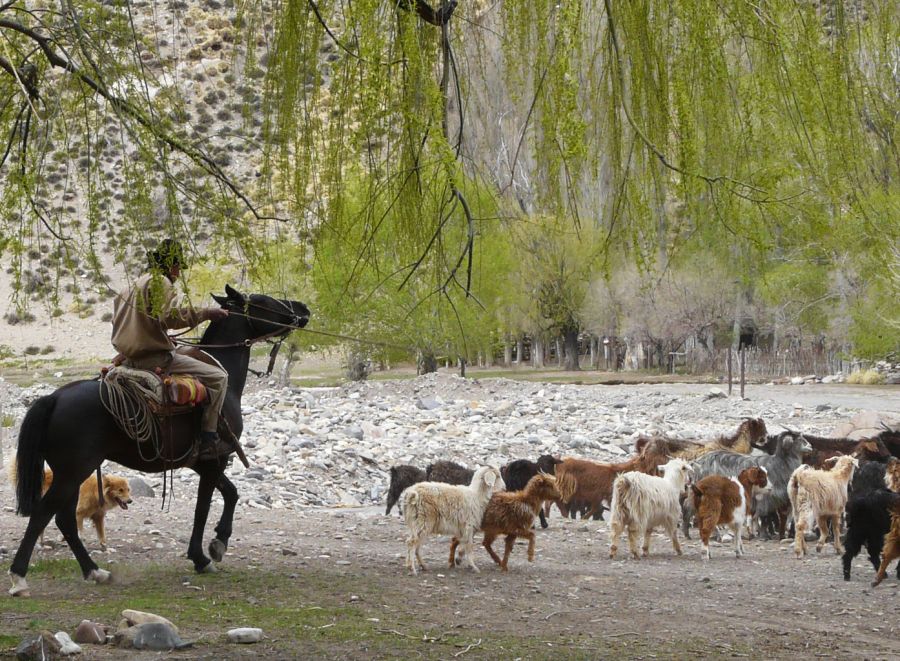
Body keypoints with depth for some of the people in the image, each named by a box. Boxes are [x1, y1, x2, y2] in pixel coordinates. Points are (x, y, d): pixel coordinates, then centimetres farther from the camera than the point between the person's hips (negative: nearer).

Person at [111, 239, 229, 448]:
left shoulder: (134, 285, 21)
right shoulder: (160, 281, -10)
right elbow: (173, 315, -26)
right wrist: (206, 313, -19)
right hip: (155, 358, -10)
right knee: (218, 377, -9)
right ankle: (208, 437, -15)